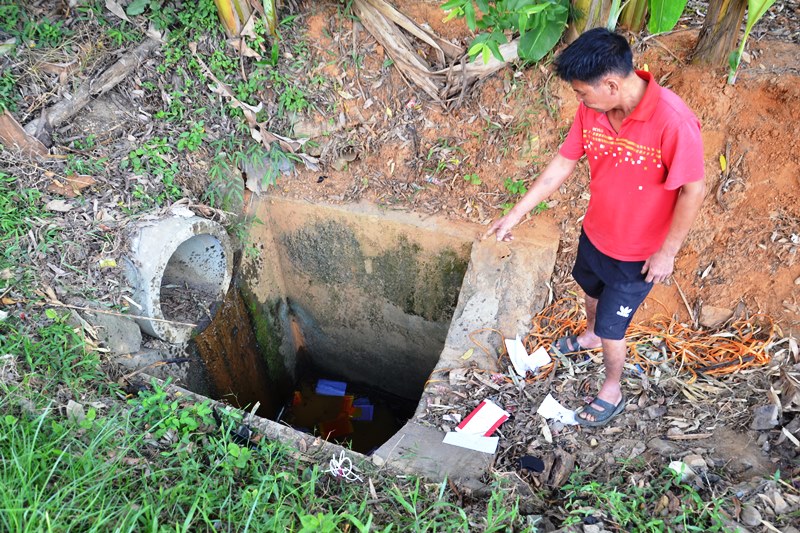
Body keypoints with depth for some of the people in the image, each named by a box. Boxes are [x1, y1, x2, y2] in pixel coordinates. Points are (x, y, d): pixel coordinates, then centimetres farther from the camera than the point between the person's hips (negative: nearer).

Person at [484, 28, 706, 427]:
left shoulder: (673, 122, -33)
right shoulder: (593, 109, -14)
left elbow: (693, 191, -23)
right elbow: (563, 163, -5)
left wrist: (667, 252, -15)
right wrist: (515, 214, -3)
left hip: (636, 253, -6)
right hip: (594, 233, 6)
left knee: (611, 326, 10)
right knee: (591, 290, 31)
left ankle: (612, 390, 39)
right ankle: (591, 335, 65)